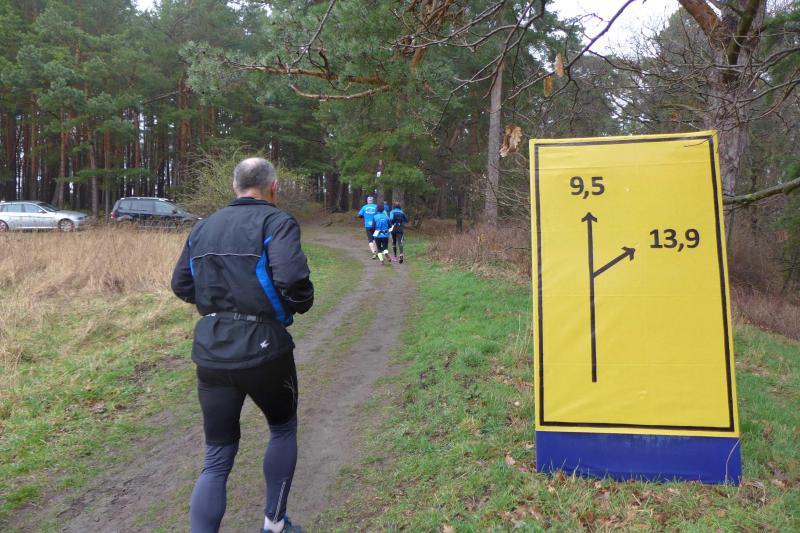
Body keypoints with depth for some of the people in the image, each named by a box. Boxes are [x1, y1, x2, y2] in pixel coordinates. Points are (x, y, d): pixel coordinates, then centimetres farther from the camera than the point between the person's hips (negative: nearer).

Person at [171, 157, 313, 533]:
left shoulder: (203, 227, 11)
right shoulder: (276, 222, -8)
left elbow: (181, 286, 16)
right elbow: (292, 280, -23)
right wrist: (301, 304, -2)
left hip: (210, 353, 4)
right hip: (263, 349, -4)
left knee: (217, 458, 14)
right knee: (283, 428, 24)